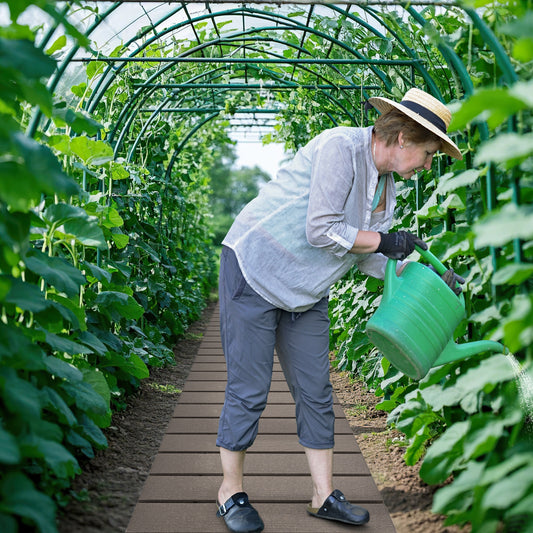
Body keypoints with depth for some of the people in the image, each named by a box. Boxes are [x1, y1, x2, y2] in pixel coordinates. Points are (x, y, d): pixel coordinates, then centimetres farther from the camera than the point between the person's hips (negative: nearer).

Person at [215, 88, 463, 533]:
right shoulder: (340, 147, -20)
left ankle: (324, 495, 18)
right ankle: (231, 492, 14)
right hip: (254, 270, -8)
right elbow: (322, 232, -26)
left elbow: (369, 258, 9)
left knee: (315, 392, 8)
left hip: (305, 293, 9)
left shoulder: (386, 188, 7)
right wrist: (384, 240, -16)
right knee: (249, 390, -3)